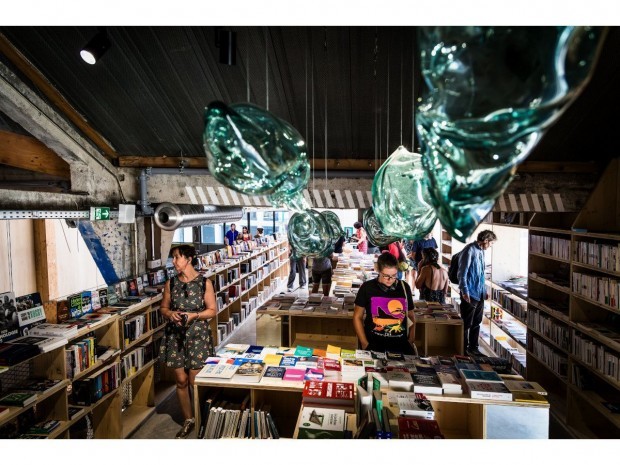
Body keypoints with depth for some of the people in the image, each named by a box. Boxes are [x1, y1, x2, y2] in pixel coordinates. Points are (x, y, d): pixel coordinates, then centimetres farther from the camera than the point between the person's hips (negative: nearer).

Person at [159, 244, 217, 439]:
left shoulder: (204, 282, -8)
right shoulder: (171, 283, 3)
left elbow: (212, 310, -5)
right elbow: (163, 307, 11)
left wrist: (193, 315, -19)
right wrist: (170, 313, -11)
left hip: (197, 335, -3)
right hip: (175, 335, 3)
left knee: (195, 382, 2)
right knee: (181, 380, 10)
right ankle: (188, 420, 29)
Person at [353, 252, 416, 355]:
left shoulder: (404, 287, 6)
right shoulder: (367, 288, -1)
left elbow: (411, 316, 17)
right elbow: (357, 317, 6)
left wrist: (411, 341, 5)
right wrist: (365, 344, -3)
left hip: (400, 344, 3)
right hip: (374, 344, -2)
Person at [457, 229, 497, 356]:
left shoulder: (481, 251, 11)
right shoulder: (469, 250, -15)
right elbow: (462, 273, -17)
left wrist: (484, 290, 20)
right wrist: (464, 291, -19)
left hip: (480, 293, 9)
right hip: (470, 293, -9)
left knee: (476, 323, 15)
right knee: (466, 323, 2)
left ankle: (473, 348, 26)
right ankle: (464, 349, 14)